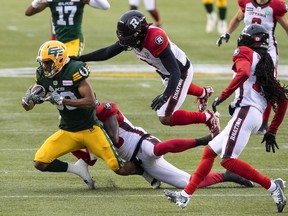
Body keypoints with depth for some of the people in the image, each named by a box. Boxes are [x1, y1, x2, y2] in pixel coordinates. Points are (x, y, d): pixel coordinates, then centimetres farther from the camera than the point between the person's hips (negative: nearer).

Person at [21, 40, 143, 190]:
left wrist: (62, 100, -33)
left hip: (90, 129, -5)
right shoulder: (43, 76, -3)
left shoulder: (75, 71, -21)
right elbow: (27, 107, 4)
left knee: (121, 169, -10)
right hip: (67, 132, 5)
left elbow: (91, 102, -28)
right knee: (40, 163, -14)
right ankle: (77, 169, 3)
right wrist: (29, 99, -21)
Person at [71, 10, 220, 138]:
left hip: (182, 71, -9)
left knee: (165, 118, -10)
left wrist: (166, 95, -56)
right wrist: (80, 59, -18)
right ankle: (204, 93, 71)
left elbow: (175, 72, -43)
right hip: (165, 73, 9)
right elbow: (107, 53, -11)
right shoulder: (132, 37, -19)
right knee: (176, 86, 41)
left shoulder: (155, 39, -42)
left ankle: (209, 118, 4)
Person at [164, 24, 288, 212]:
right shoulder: (267, 62, 25)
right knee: (210, 151, 14)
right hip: (257, 117, 9)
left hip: (245, 112, -9)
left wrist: (223, 96, -17)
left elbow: (244, 72, -20)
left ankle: (272, 186, -18)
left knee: (228, 160, -19)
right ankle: (186, 195, 14)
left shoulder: (245, 52, 4)